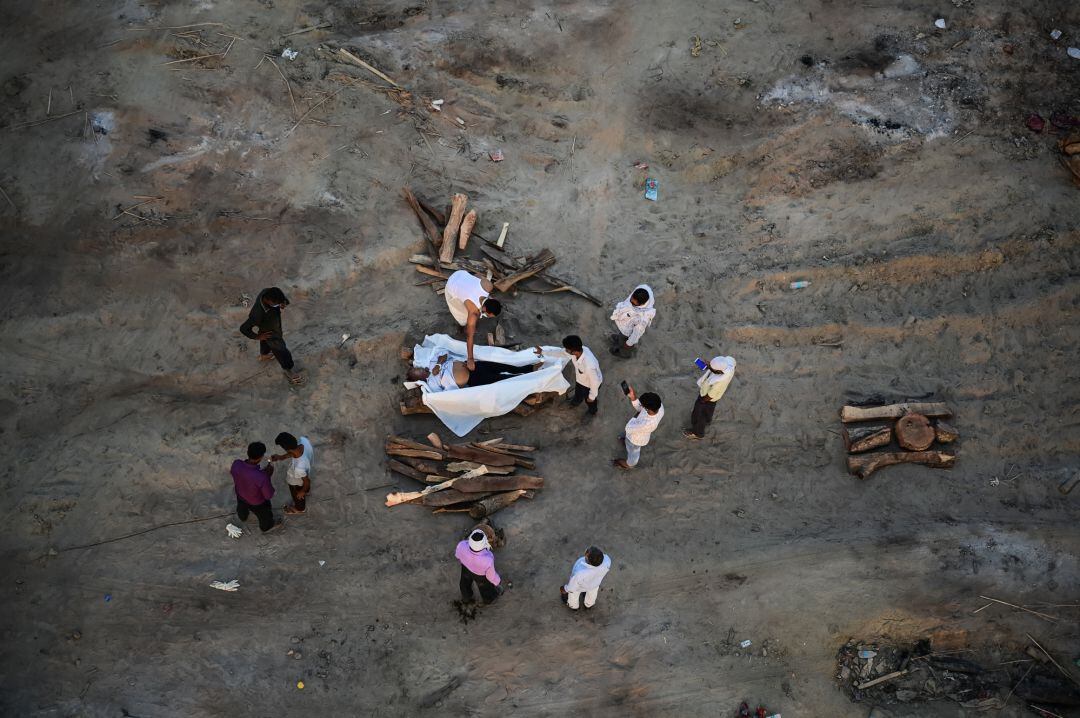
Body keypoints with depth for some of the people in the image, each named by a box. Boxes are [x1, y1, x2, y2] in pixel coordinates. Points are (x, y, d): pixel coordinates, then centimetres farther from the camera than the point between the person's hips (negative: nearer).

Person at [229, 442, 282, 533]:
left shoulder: (236, 464, -33)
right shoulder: (261, 477, -46)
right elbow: (269, 496, -27)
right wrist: (268, 475, -20)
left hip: (240, 496, 4)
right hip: (257, 503, -4)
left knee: (242, 508, 40)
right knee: (265, 515, 32)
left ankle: (243, 517, 73)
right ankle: (267, 527, 62)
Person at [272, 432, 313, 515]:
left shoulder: (299, 468, -50)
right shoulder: (303, 440, -36)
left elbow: (307, 481, -29)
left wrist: (302, 492, -8)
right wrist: (282, 457, -11)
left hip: (297, 482, -5)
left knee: (298, 495, 30)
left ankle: (300, 508, 62)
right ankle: (307, 490, 74)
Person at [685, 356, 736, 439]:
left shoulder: (718, 383, -46)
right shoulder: (729, 360, -32)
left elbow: (709, 397, -26)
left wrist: (702, 401, -5)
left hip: (707, 397, -6)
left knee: (698, 414, 22)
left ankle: (697, 433, 49)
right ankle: (707, 419, 66)